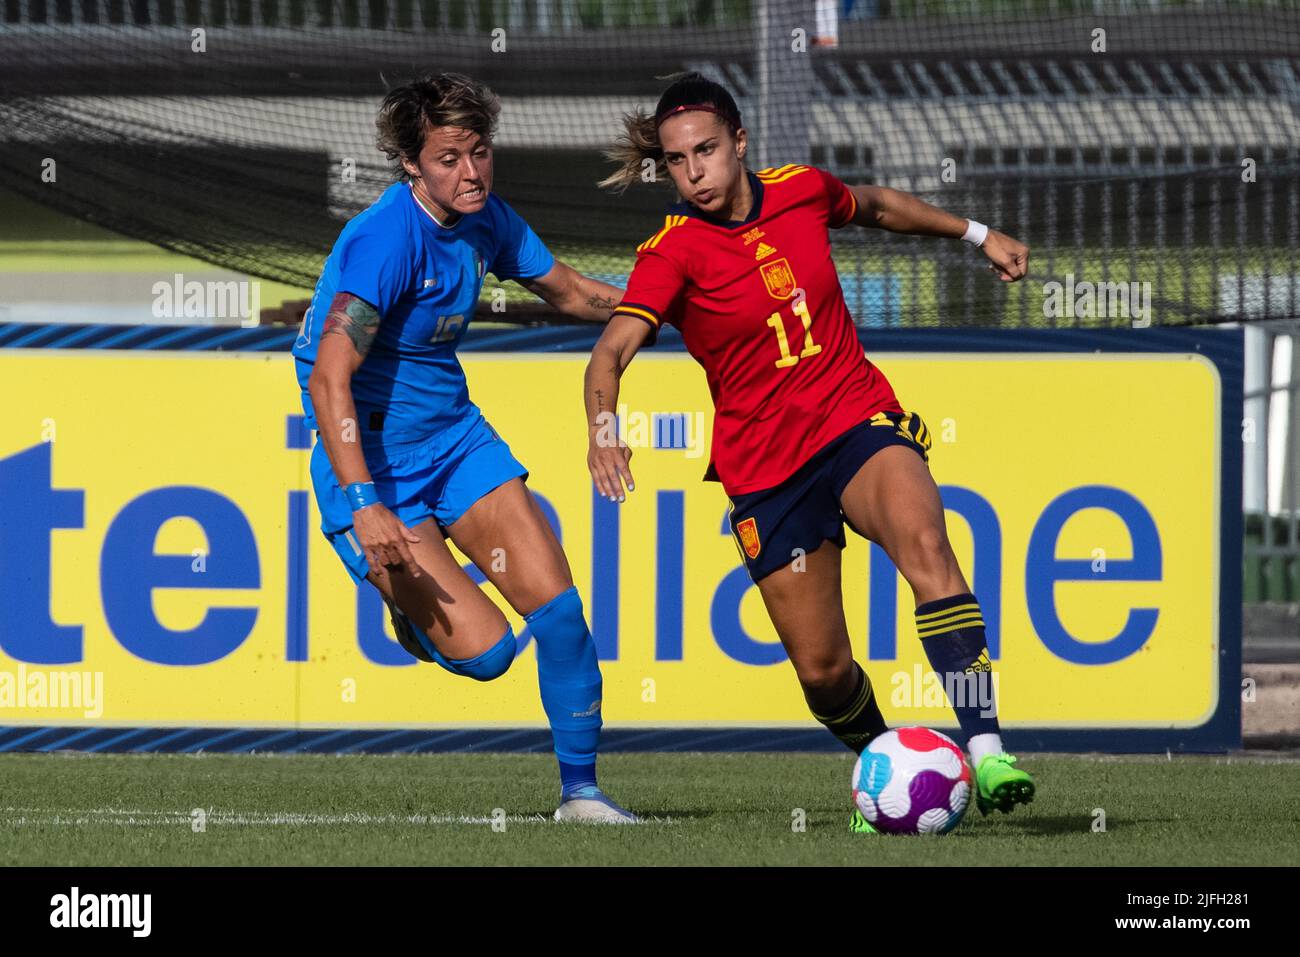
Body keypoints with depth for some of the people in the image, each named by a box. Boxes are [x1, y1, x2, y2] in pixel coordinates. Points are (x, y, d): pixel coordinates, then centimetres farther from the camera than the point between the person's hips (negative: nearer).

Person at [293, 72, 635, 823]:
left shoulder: (487, 219, -1)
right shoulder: (385, 241, -26)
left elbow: (569, 292, 18)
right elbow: (329, 380, -31)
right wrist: (363, 505, -38)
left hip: (455, 434, 7)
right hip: (374, 461, -7)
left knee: (556, 604, -6)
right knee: (483, 650, -14)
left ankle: (581, 790, 8)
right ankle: (407, 595, 20)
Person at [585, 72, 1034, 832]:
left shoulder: (802, 192, 0)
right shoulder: (673, 253, -11)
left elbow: (877, 205, 24)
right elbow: (612, 351, -26)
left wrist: (978, 234, 30)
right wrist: (603, 428, -45)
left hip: (858, 419, 1)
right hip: (764, 468, -1)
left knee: (924, 541, -31)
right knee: (823, 670, -2)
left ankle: (986, 750, -39)